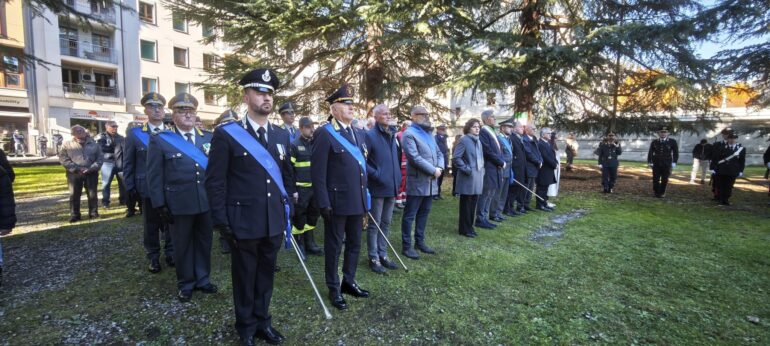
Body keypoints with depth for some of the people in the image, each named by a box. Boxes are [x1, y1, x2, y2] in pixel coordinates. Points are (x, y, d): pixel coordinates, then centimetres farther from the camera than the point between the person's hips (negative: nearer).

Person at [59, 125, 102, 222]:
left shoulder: (94, 144, 6)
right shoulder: (67, 144, 4)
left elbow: (99, 159, 3)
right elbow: (63, 158, -2)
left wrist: (91, 168, -12)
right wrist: (75, 169, -13)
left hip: (91, 173, 0)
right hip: (74, 173, 0)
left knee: (92, 194, 5)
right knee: (74, 195, 3)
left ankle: (93, 212, 15)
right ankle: (74, 215, 11)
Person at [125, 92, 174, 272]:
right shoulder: (134, 134, 2)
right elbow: (128, 163, 4)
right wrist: (130, 187, -2)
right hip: (148, 188, 0)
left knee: (170, 222, 10)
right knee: (150, 224, 10)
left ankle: (170, 253, 25)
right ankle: (153, 257, 23)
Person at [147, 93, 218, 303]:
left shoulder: (208, 138, 7)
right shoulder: (159, 139, -1)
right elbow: (154, 175, -3)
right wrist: (160, 205, -8)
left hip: (206, 202, 3)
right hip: (179, 204, -2)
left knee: (204, 242, 14)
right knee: (182, 245, 12)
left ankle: (202, 279, 31)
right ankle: (185, 284, 29)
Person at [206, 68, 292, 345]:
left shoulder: (282, 135, 7)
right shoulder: (226, 134, -8)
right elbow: (215, 182, -8)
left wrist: (288, 211, 9)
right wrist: (222, 223, -11)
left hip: (274, 222, 4)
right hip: (244, 223, -4)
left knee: (266, 274, 18)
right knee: (245, 276, 14)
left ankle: (262, 321, 38)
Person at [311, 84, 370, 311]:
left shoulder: (360, 134, 11)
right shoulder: (324, 134, -11)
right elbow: (318, 173, -14)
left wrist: (364, 196, 13)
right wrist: (324, 204, -17)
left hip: (357, 201, 7)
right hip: (337, 202, -7)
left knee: (354, 244, 18)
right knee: (334, 247, 9)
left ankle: (349, 282, 36)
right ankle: (334, 289, 25)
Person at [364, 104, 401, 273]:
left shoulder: (392, 134, 11)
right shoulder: (370, 135, -11)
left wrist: (397, 178, 12)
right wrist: (376, 175, -17)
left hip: (391, 186, 7)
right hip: (377, 187, -7)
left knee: (386, 223, 15)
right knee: (374, 224, 4)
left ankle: (383, 254, 28)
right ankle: (373, 258, 16)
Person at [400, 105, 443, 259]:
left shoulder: (429, 134, 19)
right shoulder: (409, 134, -10)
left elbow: (439, 153, 17)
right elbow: (415, 158, -20)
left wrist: (440, 167, -4)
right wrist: (433, 171, -15)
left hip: (430, 182, 9)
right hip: (417, 182, -8)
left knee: (423, 214, 16)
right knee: (410, 215, 1)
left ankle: (420, 242, 28)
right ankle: (407, 246, 10)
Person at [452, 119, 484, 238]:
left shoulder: (478, 141, 14)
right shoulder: (464, 140, -11)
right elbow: (455, 157, -17)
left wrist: (482, 170, 10)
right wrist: (466, 169, -17)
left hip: (477, 177, 8)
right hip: (468, 177, -8)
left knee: (473, 204, 14)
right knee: (466, 204, 1)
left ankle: (469, 226, 25)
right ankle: (464, 229, 12)